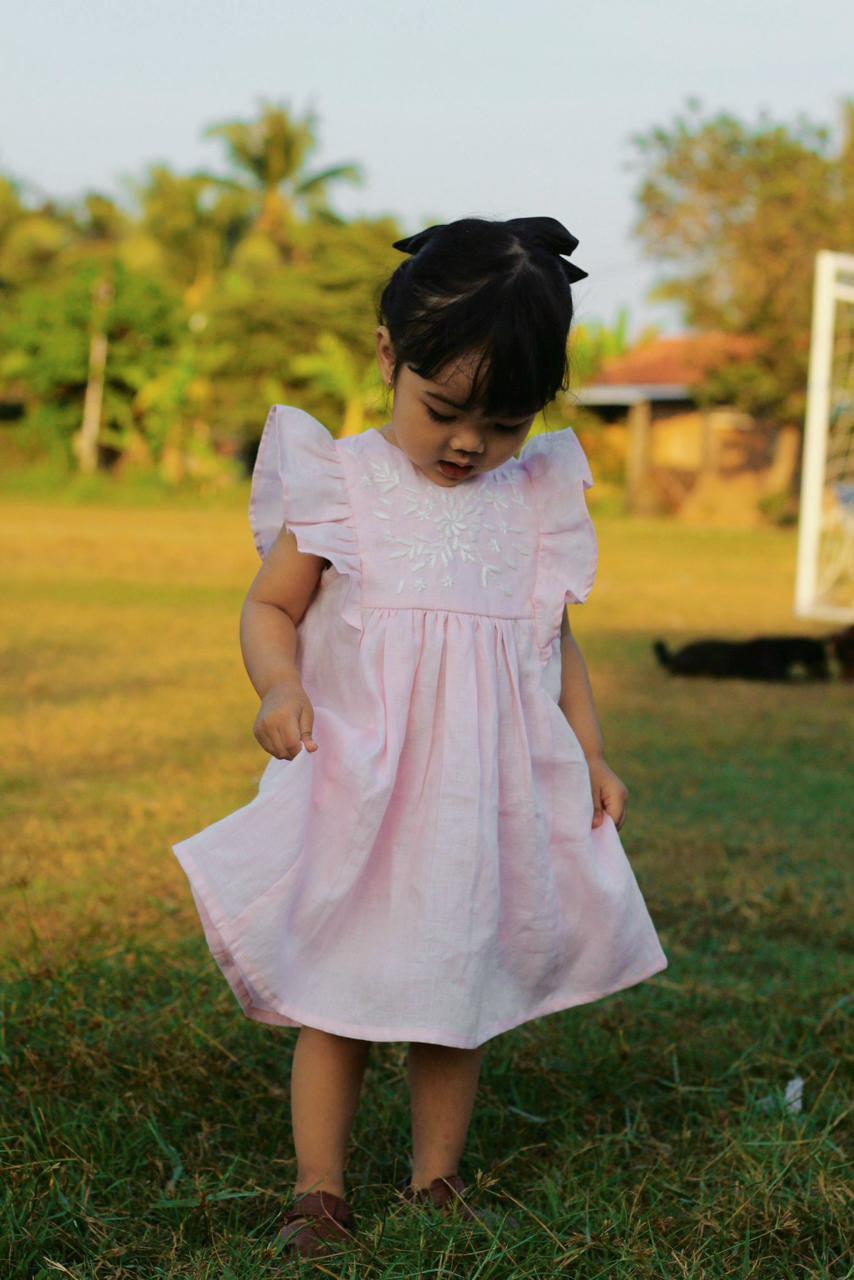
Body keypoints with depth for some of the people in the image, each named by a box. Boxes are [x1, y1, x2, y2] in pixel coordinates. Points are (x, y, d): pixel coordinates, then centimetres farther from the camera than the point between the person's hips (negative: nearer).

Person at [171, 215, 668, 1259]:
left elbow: (557, 642, 15)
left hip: (487, 796, 3)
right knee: (335, 998, 3)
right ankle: (318, 1191, 15)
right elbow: (271, 603, -1)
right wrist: (280, 687, -20)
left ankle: (435, 1182, 25)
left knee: (459, 996, 10)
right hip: (358, 787, -2)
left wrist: (591, 757, 9)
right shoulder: (340, 480, -3)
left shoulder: (539, 499, 6)